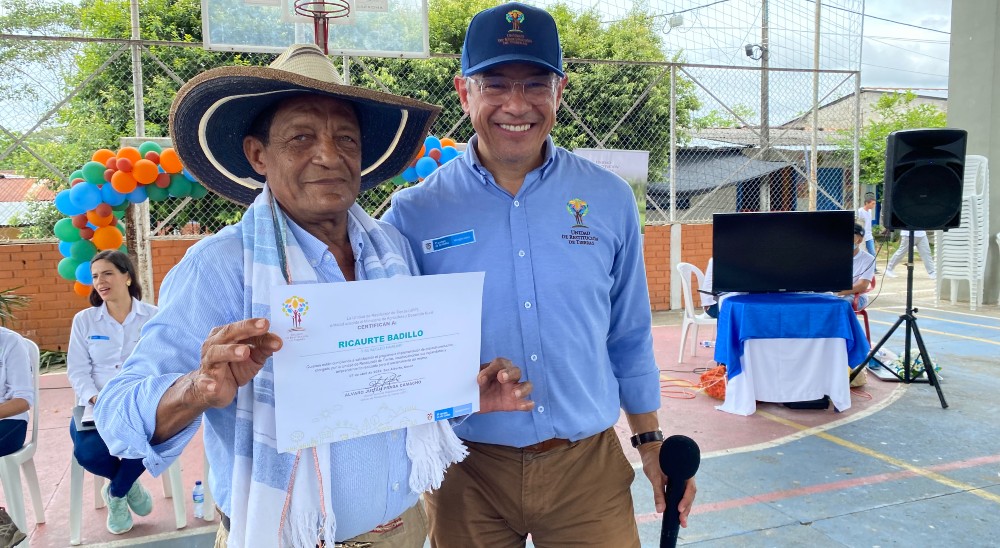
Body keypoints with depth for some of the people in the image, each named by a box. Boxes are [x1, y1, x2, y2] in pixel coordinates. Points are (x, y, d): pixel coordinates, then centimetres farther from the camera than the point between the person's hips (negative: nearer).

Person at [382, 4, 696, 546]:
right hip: (467, 471, -1)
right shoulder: (414, 213, -7)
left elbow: (629, 337, 7)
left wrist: (650, 441, 10)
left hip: (590, 463, 1)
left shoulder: (610, 200, -1)